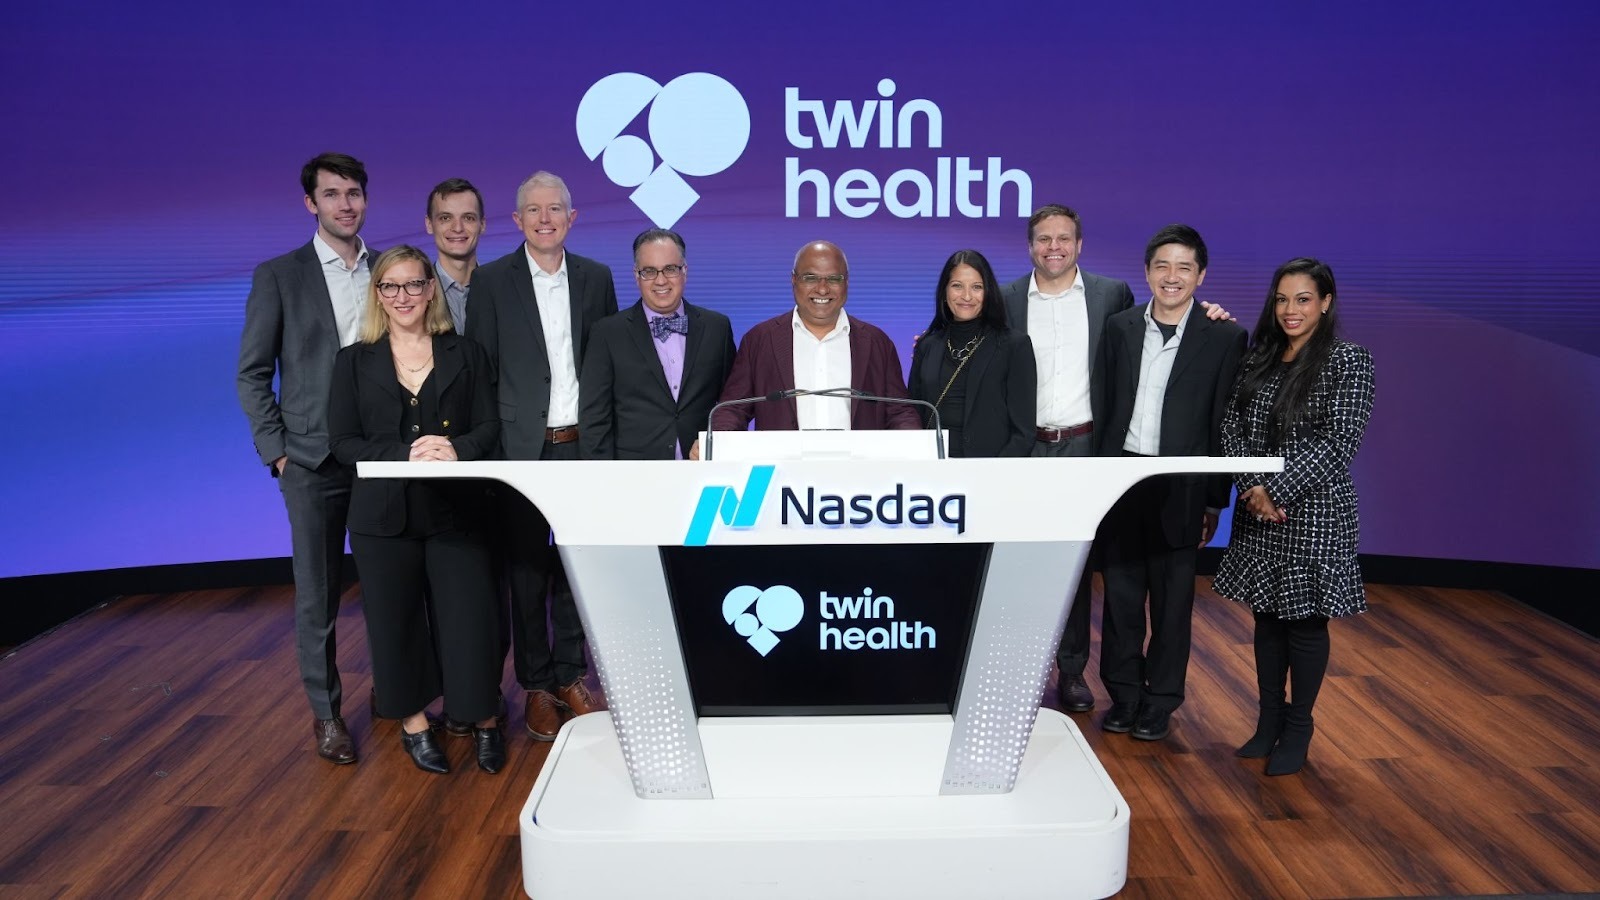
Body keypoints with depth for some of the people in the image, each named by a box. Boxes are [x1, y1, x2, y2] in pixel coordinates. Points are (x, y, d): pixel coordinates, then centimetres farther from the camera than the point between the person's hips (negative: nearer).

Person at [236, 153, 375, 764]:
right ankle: (325, 710, 19)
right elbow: (252, 372, 2)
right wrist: (275, 450, -5)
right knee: (317, 593, 5)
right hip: (313, 460, -2)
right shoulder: (278, 275, 2)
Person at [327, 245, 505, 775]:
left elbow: (489, 428, 3)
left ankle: (484, 720, 17)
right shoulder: (355, 362, 7)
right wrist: (405, 455, -15)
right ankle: (413, 721, 26)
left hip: (455, 510, 0)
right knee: (396, 621, 8)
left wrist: (455, 449, -19)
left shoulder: (465, 355, 7)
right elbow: (343, 442, 0)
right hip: (384, 513, 1)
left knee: (469, 618, -2)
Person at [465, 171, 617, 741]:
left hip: (581, 446, 2)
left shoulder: (596, 278, 7)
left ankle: (570, 676, 25)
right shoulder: (492, 281, -1)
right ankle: (536, 685, 21)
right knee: (526, 569, 7)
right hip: (522, 449, -2)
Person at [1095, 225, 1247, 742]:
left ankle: (1160, 703, 22)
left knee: (1171, 601, 8)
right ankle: (1123, 695, 24)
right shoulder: (1120, 328, 7)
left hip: (1180, 486, -2)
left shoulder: (1224, 337, -2)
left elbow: (1224, 424, -2)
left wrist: (1214, 501, -4)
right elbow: (1104, 407, 7)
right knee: (1120, 595, 10)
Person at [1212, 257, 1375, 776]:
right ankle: (1269, 720, 27)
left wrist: (1277, 489, -18)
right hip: (1258, 512, 5)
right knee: (1267, 616, 12)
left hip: (1315, 512, -5)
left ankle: (1297, 730, 21)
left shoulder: (1349, 362, -6)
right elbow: (1232, 427, 4)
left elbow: (1339, 443, -14)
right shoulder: (1259, 358, 9)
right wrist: (1253, 489, -10)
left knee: (1306, 620, 5)